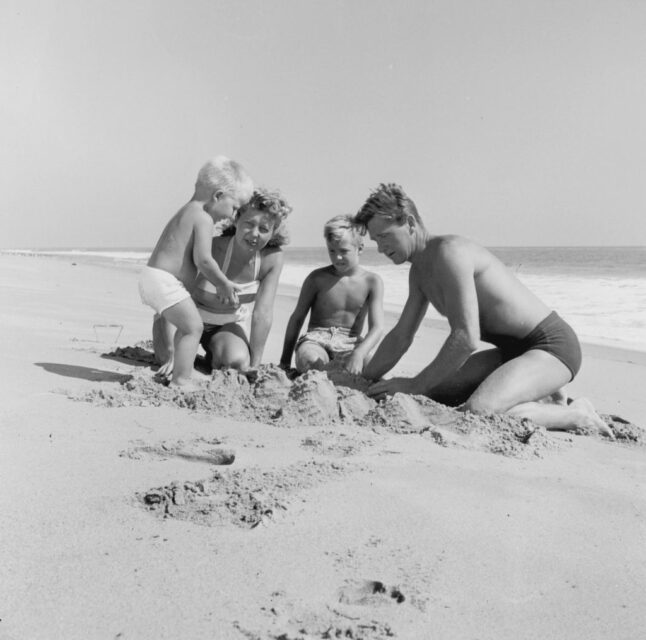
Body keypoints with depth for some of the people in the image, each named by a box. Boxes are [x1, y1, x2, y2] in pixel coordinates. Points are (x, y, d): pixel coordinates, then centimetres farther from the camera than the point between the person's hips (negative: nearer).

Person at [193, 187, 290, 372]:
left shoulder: (273, 258, -22)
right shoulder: (213, 248, -29)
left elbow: (263, 312, -21)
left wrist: (254, 363, -20)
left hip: (232, 324, 1)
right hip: (195, 320, 0)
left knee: (238, 363, -26)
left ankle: (214, 354, 9)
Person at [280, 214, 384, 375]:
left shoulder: (371, 282, 2)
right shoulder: (317, 278, 2)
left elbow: (377, 328, -6)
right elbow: (297, 319, 9)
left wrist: (359, 353, -28)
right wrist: (285, 360, 7)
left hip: (349, 344, 1)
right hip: (316, 338, -1)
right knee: (308, 359, -38)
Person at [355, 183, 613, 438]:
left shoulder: (449, 251, -21)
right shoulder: (419, 271, 10)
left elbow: (466, 338, -28)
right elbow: (400, 337, 17)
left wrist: (415, 385, -21)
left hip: (552, 345, -10)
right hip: (514, 349, 10)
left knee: (477, 412, -32)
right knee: (431, 394, 5)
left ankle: (575, 414, -8)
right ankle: (535, 398, 12)